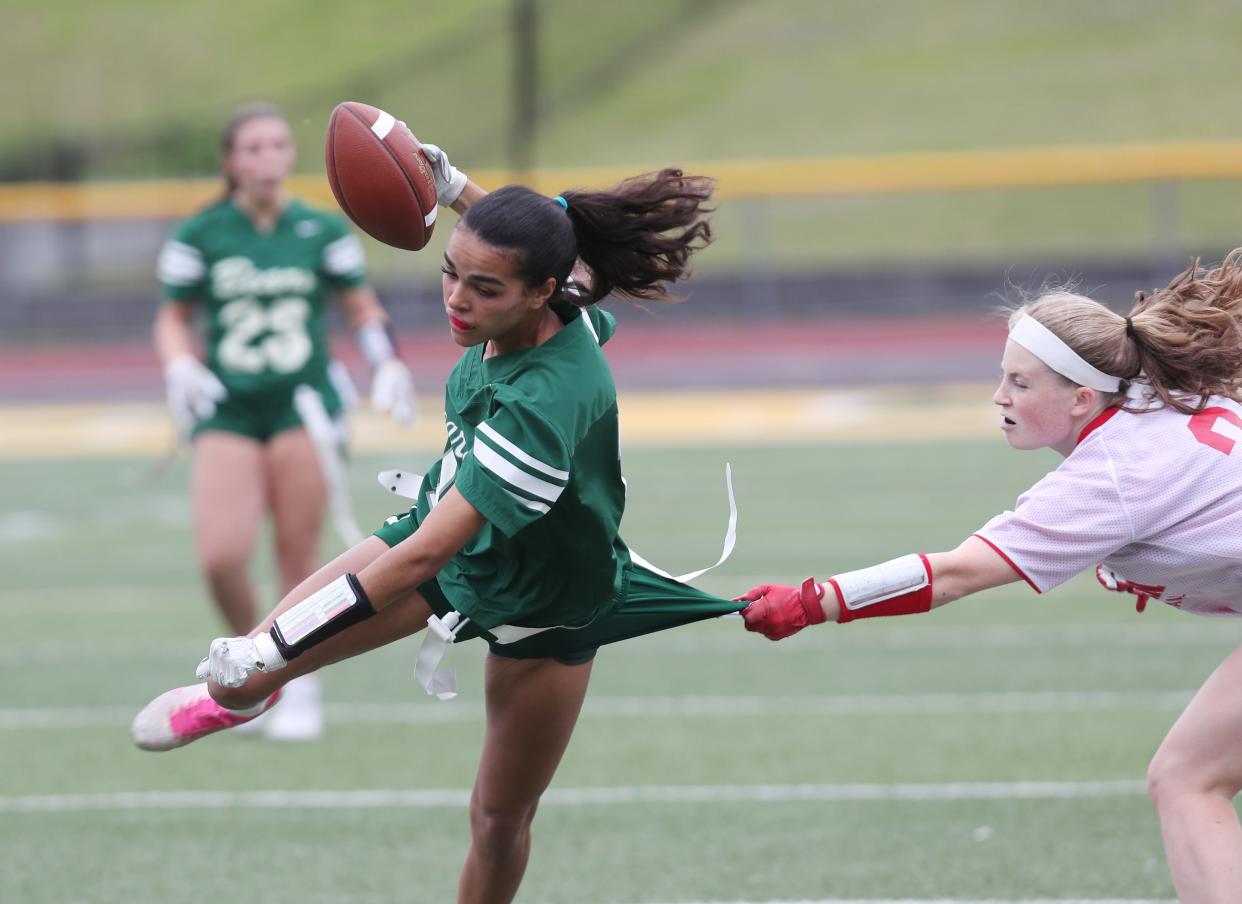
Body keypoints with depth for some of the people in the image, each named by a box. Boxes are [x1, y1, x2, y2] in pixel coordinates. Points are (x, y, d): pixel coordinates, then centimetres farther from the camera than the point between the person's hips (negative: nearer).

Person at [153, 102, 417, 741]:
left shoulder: (323, 231, 4)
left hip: (305, 403, 0)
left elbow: (362, 306, 14)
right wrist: (179, 365, -11)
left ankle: (301, 688, 12)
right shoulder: (199, 236, 2)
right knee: (221, 558, -13)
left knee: (297, 551, -5)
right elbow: (173, 318, 9)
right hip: (227, 411, 0)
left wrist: (386, 363, -2)